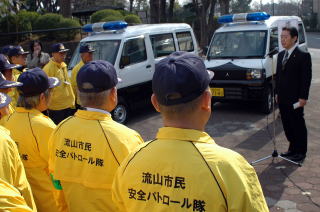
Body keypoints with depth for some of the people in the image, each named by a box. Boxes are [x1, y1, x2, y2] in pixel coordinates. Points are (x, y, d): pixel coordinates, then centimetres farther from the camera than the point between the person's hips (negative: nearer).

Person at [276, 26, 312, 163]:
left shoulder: (303, 55, -10)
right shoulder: (281, 55, 12)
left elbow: (306, 77, -12)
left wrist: (303, 97, -16)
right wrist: (277, 93, 13)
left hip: (295, 98, -7)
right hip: (283, 98, 7)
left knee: (298, 125, 3)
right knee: (287, 125, 14)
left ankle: (301, 152, 14)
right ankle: (293, 148, 28)